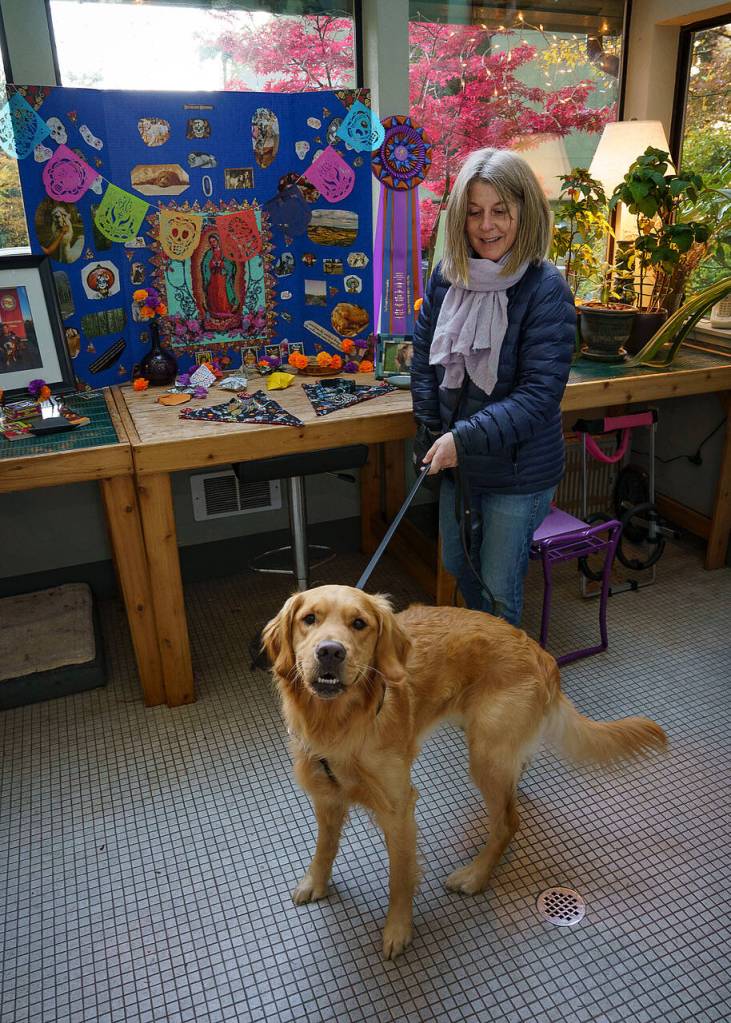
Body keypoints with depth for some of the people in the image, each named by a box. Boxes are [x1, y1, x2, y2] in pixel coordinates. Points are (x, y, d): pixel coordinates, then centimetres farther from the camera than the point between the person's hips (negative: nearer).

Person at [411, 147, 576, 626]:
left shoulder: (546, 289, -19)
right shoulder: (447, 276, -3)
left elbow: (540, 394, -23)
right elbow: (424, 356, 6)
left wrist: (466, 438, -28)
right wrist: (435, 432, -3)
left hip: (519, 471, -6)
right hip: (457, 461, 6)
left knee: (499, 586, 9)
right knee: (458, 563, 25)